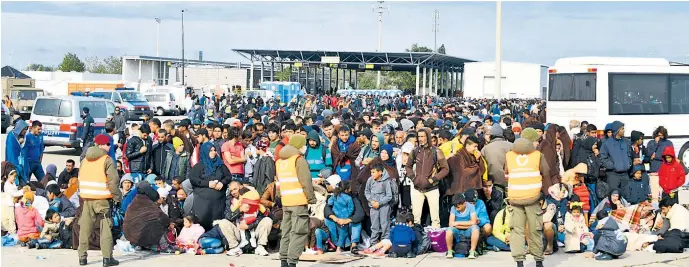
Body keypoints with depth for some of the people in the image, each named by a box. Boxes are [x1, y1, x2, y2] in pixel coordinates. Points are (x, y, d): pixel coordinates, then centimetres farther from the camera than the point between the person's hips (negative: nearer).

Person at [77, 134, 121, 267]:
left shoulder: (85, 160, 11)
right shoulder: (107, 160, -9)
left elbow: (80, 179, 15)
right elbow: (113, 181, -14)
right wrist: (117, 196, -4)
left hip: (87, 198, 5)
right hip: (102, 198, -5)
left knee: (85, 228, 11)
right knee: (105, 228, -1)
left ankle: (82, 256, 13)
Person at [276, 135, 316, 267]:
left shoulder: (279, 161, 14)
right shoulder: (299, 160, -9)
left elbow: (279, 181, 12)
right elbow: (306, 181, -14)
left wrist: (283, 196, 12)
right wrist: (312, 198, -8)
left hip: (286, 202, 7)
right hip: (299, 201, -7)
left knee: (286, 232, 13)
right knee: (299, 232, -5)